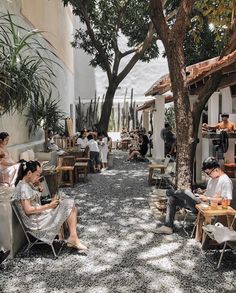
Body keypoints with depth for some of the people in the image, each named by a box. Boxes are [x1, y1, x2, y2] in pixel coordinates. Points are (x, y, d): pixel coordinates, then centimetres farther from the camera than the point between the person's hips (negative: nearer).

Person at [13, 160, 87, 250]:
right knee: (69, 205, -12)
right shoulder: (23, 187, -17)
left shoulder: (28, 185, 14)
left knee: (71, 208, 2)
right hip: (36, 223, -10)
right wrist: (49, 206, -18)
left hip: (40, 215, 10)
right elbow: (28, 210, -23)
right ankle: (73, 238, -4)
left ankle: (73, 238, -5)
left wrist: (51, 203, 1)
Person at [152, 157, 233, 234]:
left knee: (185, 192, -25)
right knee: (172, 199, 0)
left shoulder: (226, 181, -15)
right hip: (201, 202, 10)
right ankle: (168, 227, -1)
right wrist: (203, 191, 6)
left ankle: (171, 192, 12)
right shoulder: (213, 177, 13)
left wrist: (207, 198, -22)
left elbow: (227, 201, -22)